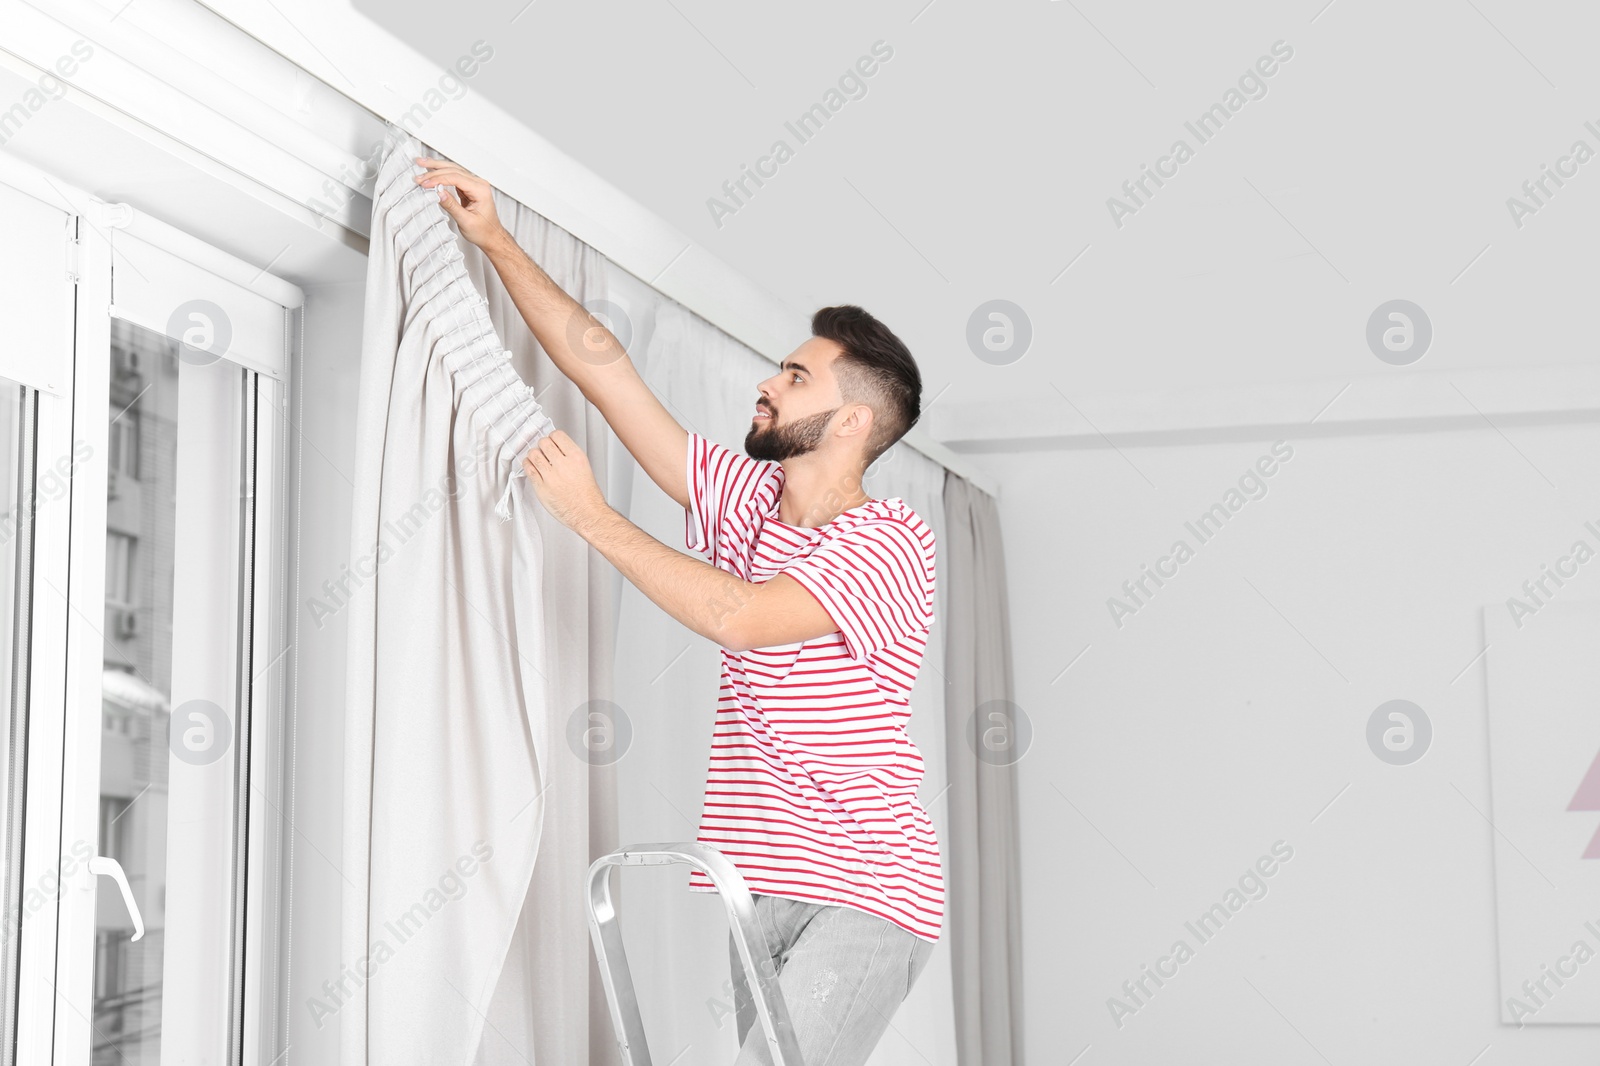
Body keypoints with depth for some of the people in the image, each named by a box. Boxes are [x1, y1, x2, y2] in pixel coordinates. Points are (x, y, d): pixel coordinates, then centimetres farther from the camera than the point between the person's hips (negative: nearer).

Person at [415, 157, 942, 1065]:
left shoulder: (895, 544, -10)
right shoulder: (750, 501, 12)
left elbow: (738, 617, -23)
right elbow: (605, 367, 12)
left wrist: (591, 516, -16)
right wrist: (497, 243, 10)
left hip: (867, 897, -7)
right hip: (763, 889, 7)